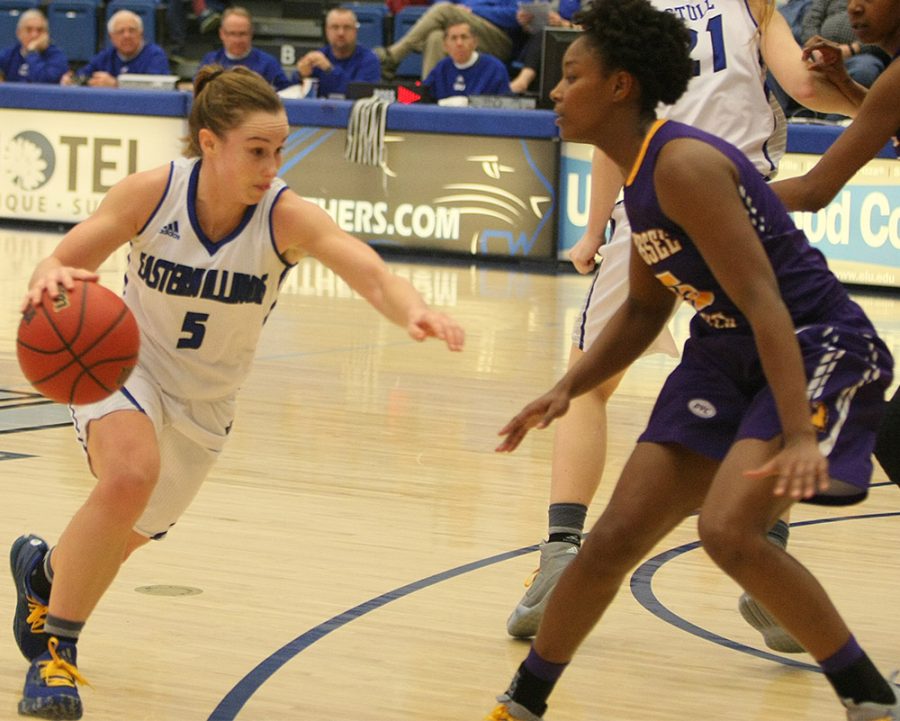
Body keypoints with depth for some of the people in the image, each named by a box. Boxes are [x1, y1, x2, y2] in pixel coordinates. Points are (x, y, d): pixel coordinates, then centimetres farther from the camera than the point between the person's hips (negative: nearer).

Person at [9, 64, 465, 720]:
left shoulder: (288, 217, -25)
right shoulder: (154, 192, -23)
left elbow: (371, 273, -41)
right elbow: (62, 262, -17)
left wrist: (411, 310, -64)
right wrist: (51, 278, -43)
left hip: (204, 400, 3)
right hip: (125, 364, -2)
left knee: (128, 535, 16)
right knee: (130, 475, -33)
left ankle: (45, 567, 54)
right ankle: (56, 649, -15)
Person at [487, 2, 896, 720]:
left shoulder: (683, 164, -21)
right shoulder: (640, 174, 8)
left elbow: (762, 302, -28)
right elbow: (644, 309, 20)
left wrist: (799, 435, -36)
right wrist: (568, 388, 9)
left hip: (819, 349, -9)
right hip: (726, 356, 9)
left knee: (729, 529, -26)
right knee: (616, 538, 5)